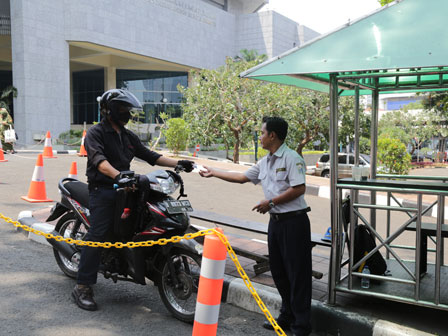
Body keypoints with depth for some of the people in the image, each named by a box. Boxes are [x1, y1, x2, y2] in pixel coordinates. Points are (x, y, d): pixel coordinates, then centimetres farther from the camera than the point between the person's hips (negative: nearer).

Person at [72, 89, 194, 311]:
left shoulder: (128, 136, 21)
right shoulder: (95, 133, -3)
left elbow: (149, 156, 17)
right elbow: (99, 160, -21)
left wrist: (177, 163, 5)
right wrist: (117, 175, -40)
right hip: (102, 190, -7)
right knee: (97, 235, -15)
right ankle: (82, 287, -9)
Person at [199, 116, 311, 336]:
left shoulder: (292, 158, -12)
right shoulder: (265, 162, 15)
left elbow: (299, 189, -20)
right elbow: (242, 177, 23)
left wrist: (271, 202, -17)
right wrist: (214, 173, 27)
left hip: (294, 221, -9)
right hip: (276, 221, 9)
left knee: (297, 273, -2)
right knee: (278, 271, 15)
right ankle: (287, 316, 30)